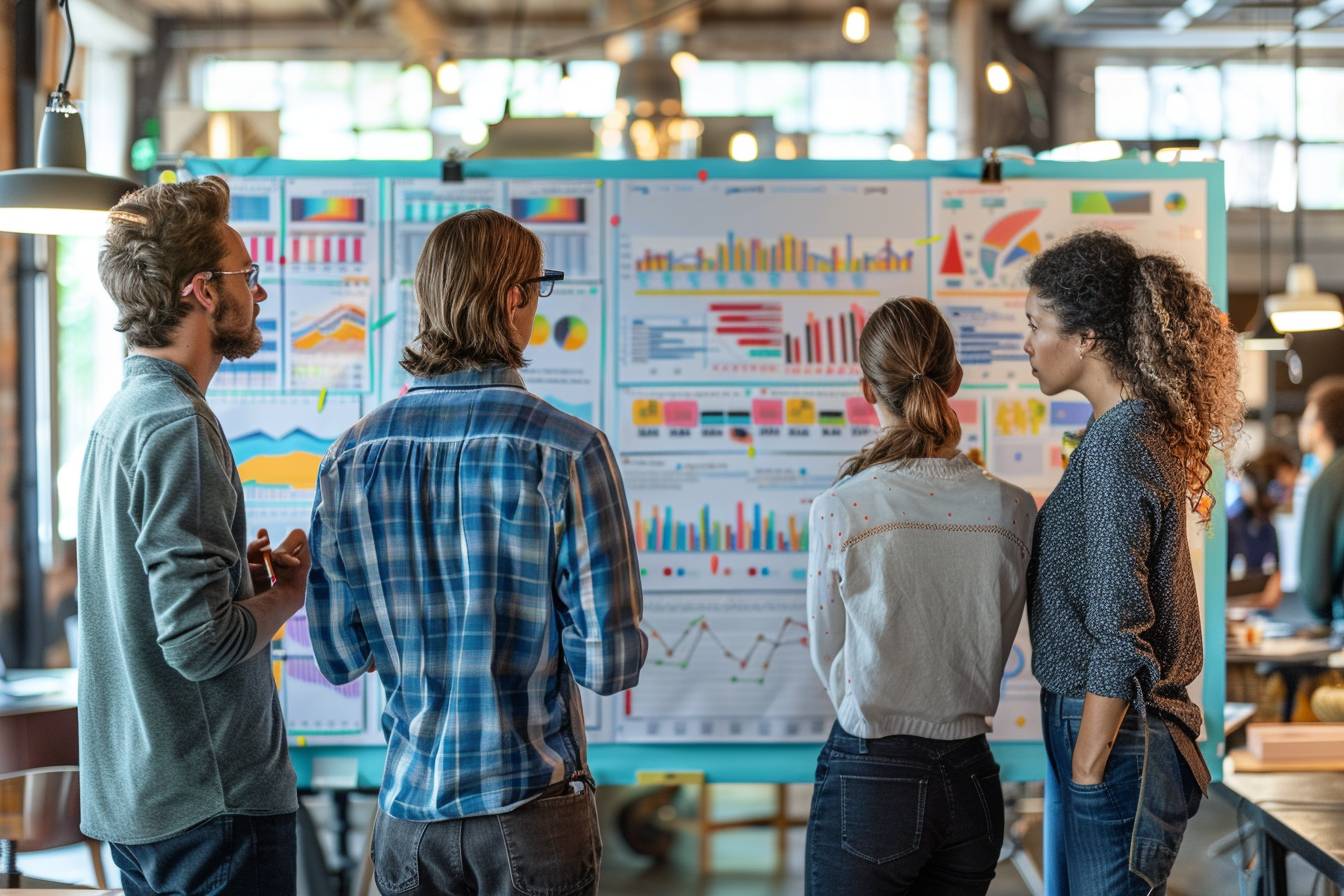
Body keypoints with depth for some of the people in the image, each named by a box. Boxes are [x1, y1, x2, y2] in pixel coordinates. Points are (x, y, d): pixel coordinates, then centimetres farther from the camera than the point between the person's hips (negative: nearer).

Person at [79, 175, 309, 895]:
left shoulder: (118, 416, 12)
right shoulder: (176, 428, -18)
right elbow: (199, 641, -24)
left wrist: (245, 571, 6)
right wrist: (290, 589, -8)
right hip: (210, 806, -10)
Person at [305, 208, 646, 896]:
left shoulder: (351, 458, -3)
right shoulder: (568, 451, -15)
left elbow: (338, 658, 1)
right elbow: (609, 663, -15)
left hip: (409, 813, 4)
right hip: (534, 813, -3)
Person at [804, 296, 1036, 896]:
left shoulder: (840, 510, -14)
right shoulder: (1012, 509, -4)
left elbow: (829, 661, -1)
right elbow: (994, 650, 7)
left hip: (867, 784, -4)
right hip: (971, 786, 4)